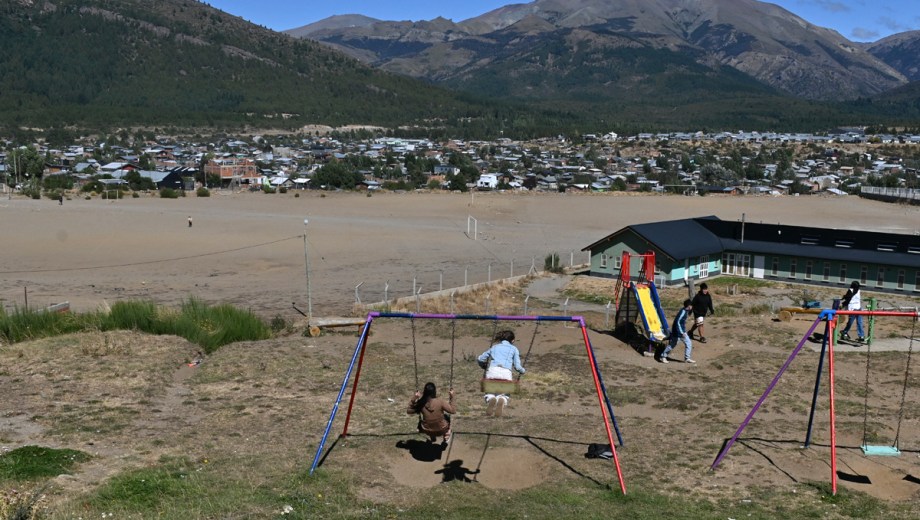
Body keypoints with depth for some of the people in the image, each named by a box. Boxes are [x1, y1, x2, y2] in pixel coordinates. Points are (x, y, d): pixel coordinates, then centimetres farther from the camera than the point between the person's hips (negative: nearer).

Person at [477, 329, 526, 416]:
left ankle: (490, 399, -22)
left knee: (489, 393, 18)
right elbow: (517, 366, 12)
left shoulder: (494, 347, 26)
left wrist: (485, 367, 44)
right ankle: (502, 400, -23)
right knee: (504, 394, 17)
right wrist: (523, 371, 34)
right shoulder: (514, 349, 21)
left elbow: (480, 359, 26)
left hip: (492, 371, 1)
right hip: (506, 373, -1)